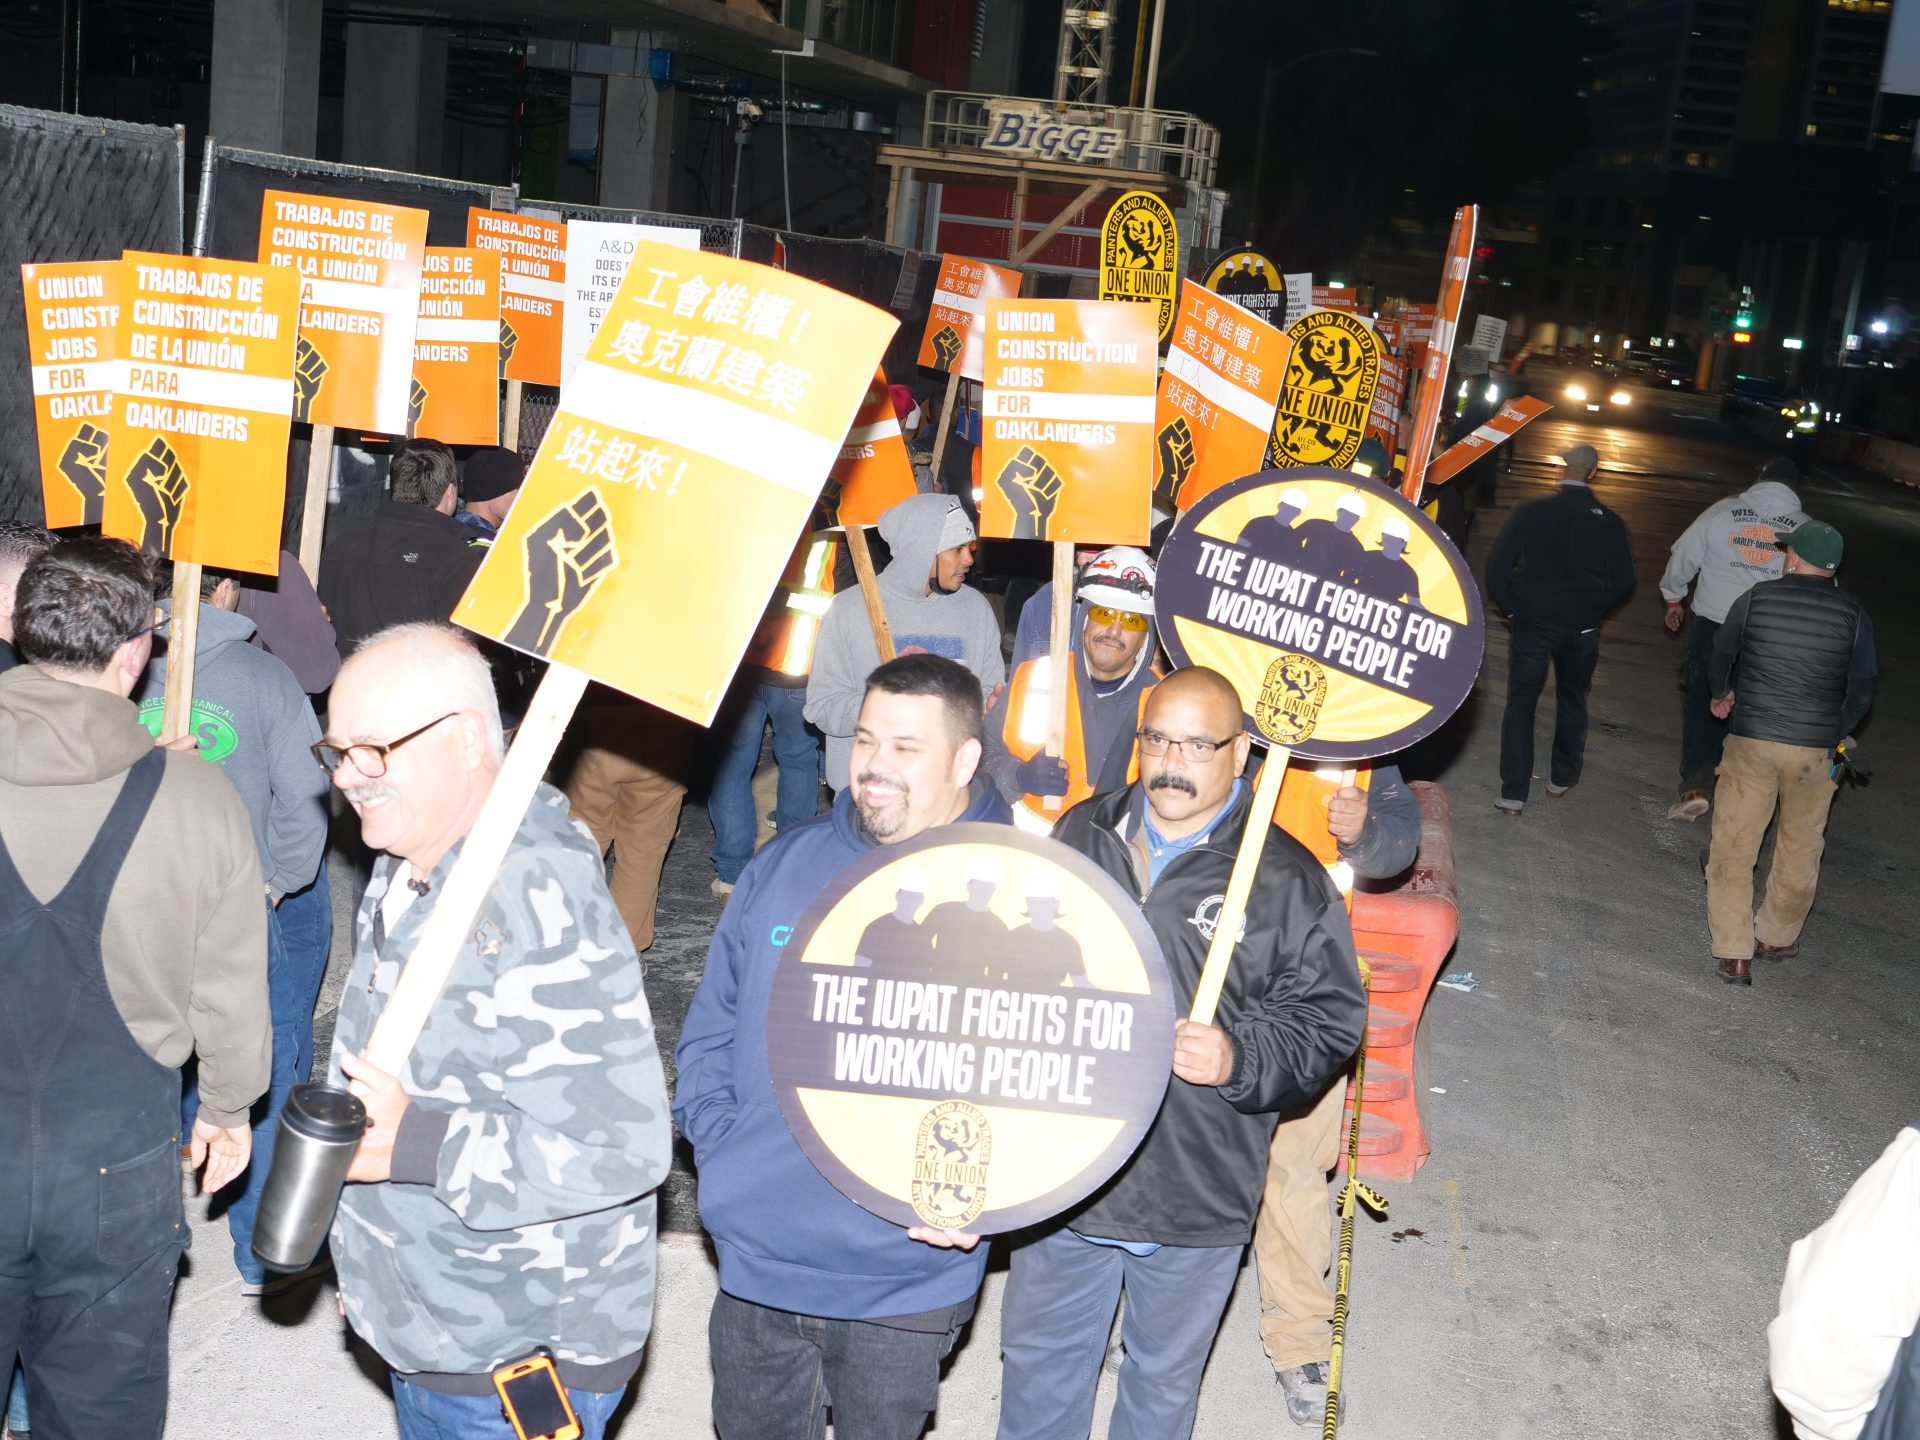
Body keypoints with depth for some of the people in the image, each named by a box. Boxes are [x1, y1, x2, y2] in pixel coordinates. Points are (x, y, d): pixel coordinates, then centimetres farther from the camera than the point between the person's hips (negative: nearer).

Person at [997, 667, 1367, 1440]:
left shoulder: (1286, 880, -11)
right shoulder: (1081, 836, 0)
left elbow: (1328, 1019, -7)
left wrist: (1241, 1061, -24)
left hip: (1198, 1197, -3)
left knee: (1164, 1376, 19)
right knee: (1038, 1353, 21)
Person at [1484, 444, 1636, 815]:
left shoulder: (1531, 511, -9)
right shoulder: (1610, 522, -3)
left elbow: (1497, 563, -11)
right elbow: (1624, 579, 1)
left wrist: (1509, 608, 0)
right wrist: (1594, 610, 12)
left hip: (1531, 621, -2)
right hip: (1582, 629, 2)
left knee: (1520, 704, 5)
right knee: (1572, 701, 21)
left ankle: (1513, 793, 0)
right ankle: (1563, 778, 32)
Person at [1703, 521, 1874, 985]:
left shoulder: (1756, 599, -3)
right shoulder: (1852, 613, -2)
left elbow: (1720, 656, 10)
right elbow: (1863, 686, 5)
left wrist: (1721, 694, 30)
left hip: (1751, 739, -1)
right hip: (1815, 748, 1)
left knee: (1734, 846, 5)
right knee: (1800, 847, 19)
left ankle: (1733, 953, 2)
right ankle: (1776, 936, 33)